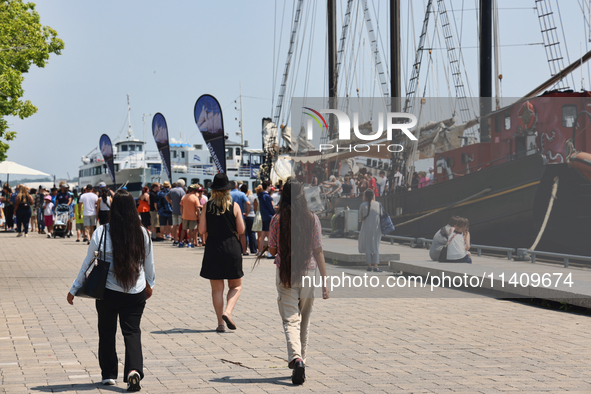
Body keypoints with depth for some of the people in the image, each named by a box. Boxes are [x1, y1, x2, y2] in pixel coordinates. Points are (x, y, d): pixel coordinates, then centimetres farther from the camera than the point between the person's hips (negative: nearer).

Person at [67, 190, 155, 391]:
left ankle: (109, 374, 23)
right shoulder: (142, 233, -4)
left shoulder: (102, 232, -11)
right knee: (132, 331, 5)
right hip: (136, 292, 1)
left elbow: (88, 264, -6)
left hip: (108, 292, -1)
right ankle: (134, 369, -17)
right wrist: (149, 284, 27)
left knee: (107, 331, 16)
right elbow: (149, 264, 8)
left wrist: (74, 289, 5)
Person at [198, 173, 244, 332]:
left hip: (213, 249, 1)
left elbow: (201, 230, -3)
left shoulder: (207, 207, -1)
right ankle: (227, 312, -11)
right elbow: (241, 230, -3)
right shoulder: (234, 206, -4)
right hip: (232, 249, -1)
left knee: (217, 288, 8)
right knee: (236, 285, 13)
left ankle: (220, 323, 5)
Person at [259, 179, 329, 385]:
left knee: (290, 321, -4)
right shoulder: (312, 219, -5)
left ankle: (296, 358, -26)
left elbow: (272, 250, 4)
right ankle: (300, 359, 27)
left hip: (284, 274, -1)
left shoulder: (277, 220, -5)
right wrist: (324, 280, 0)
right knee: (304, 321, 17)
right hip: (308, 272, 1)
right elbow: (318, 251, -4)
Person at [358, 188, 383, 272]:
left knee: (367, 247, 9)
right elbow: (380, 216, 8)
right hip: (377, 228, 2)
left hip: (366, 228, -2)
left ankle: (369, 266, 9)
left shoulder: (363, 205, -8)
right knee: (376, 247, 7)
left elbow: (360, 218, -3)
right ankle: (375, 266, -2)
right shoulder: (378, 204, -2)